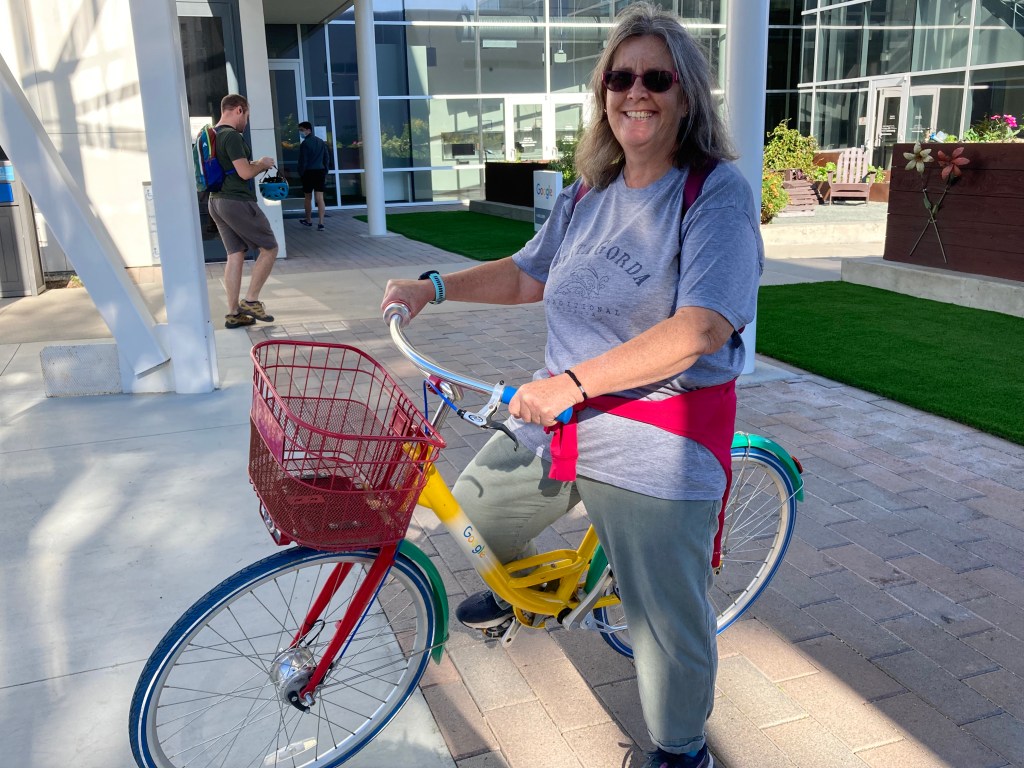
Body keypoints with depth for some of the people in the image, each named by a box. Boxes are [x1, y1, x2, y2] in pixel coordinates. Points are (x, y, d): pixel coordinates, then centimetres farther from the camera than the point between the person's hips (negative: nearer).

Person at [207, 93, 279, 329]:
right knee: (270, 248, 3)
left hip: (217, 201, 9)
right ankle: (251, 301, 3)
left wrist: (252, 164, 20)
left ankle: (233, 313, 9)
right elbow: (245, 173, -19)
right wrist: (262, 164, -1)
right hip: (237, 202, -9)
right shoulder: (232, 136, -15)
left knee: (235, 255, 10)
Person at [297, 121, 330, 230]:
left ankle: (308, 220, 26)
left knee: (308, 198, 12)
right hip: (320, 172, 4)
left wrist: (300, 173, -2)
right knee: (320, 198, -2)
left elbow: (303, 161, -12)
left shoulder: (305, 143, -10)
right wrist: (325, 173, 16)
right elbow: (327, 158, 12)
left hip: (308, 172, -4)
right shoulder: (321, 142, 10)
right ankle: (321, 223, -10)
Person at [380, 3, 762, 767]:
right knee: (479, 506, 21)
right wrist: (433, 286, 11)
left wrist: (572, 382, -31)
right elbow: (528, 275, 20)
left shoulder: (718, 192, -15)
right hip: (559, 416, 7)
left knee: (668, 622, 4)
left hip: (657, 446, -6)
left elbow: (700, 330, -26)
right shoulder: (588, 194, 8)